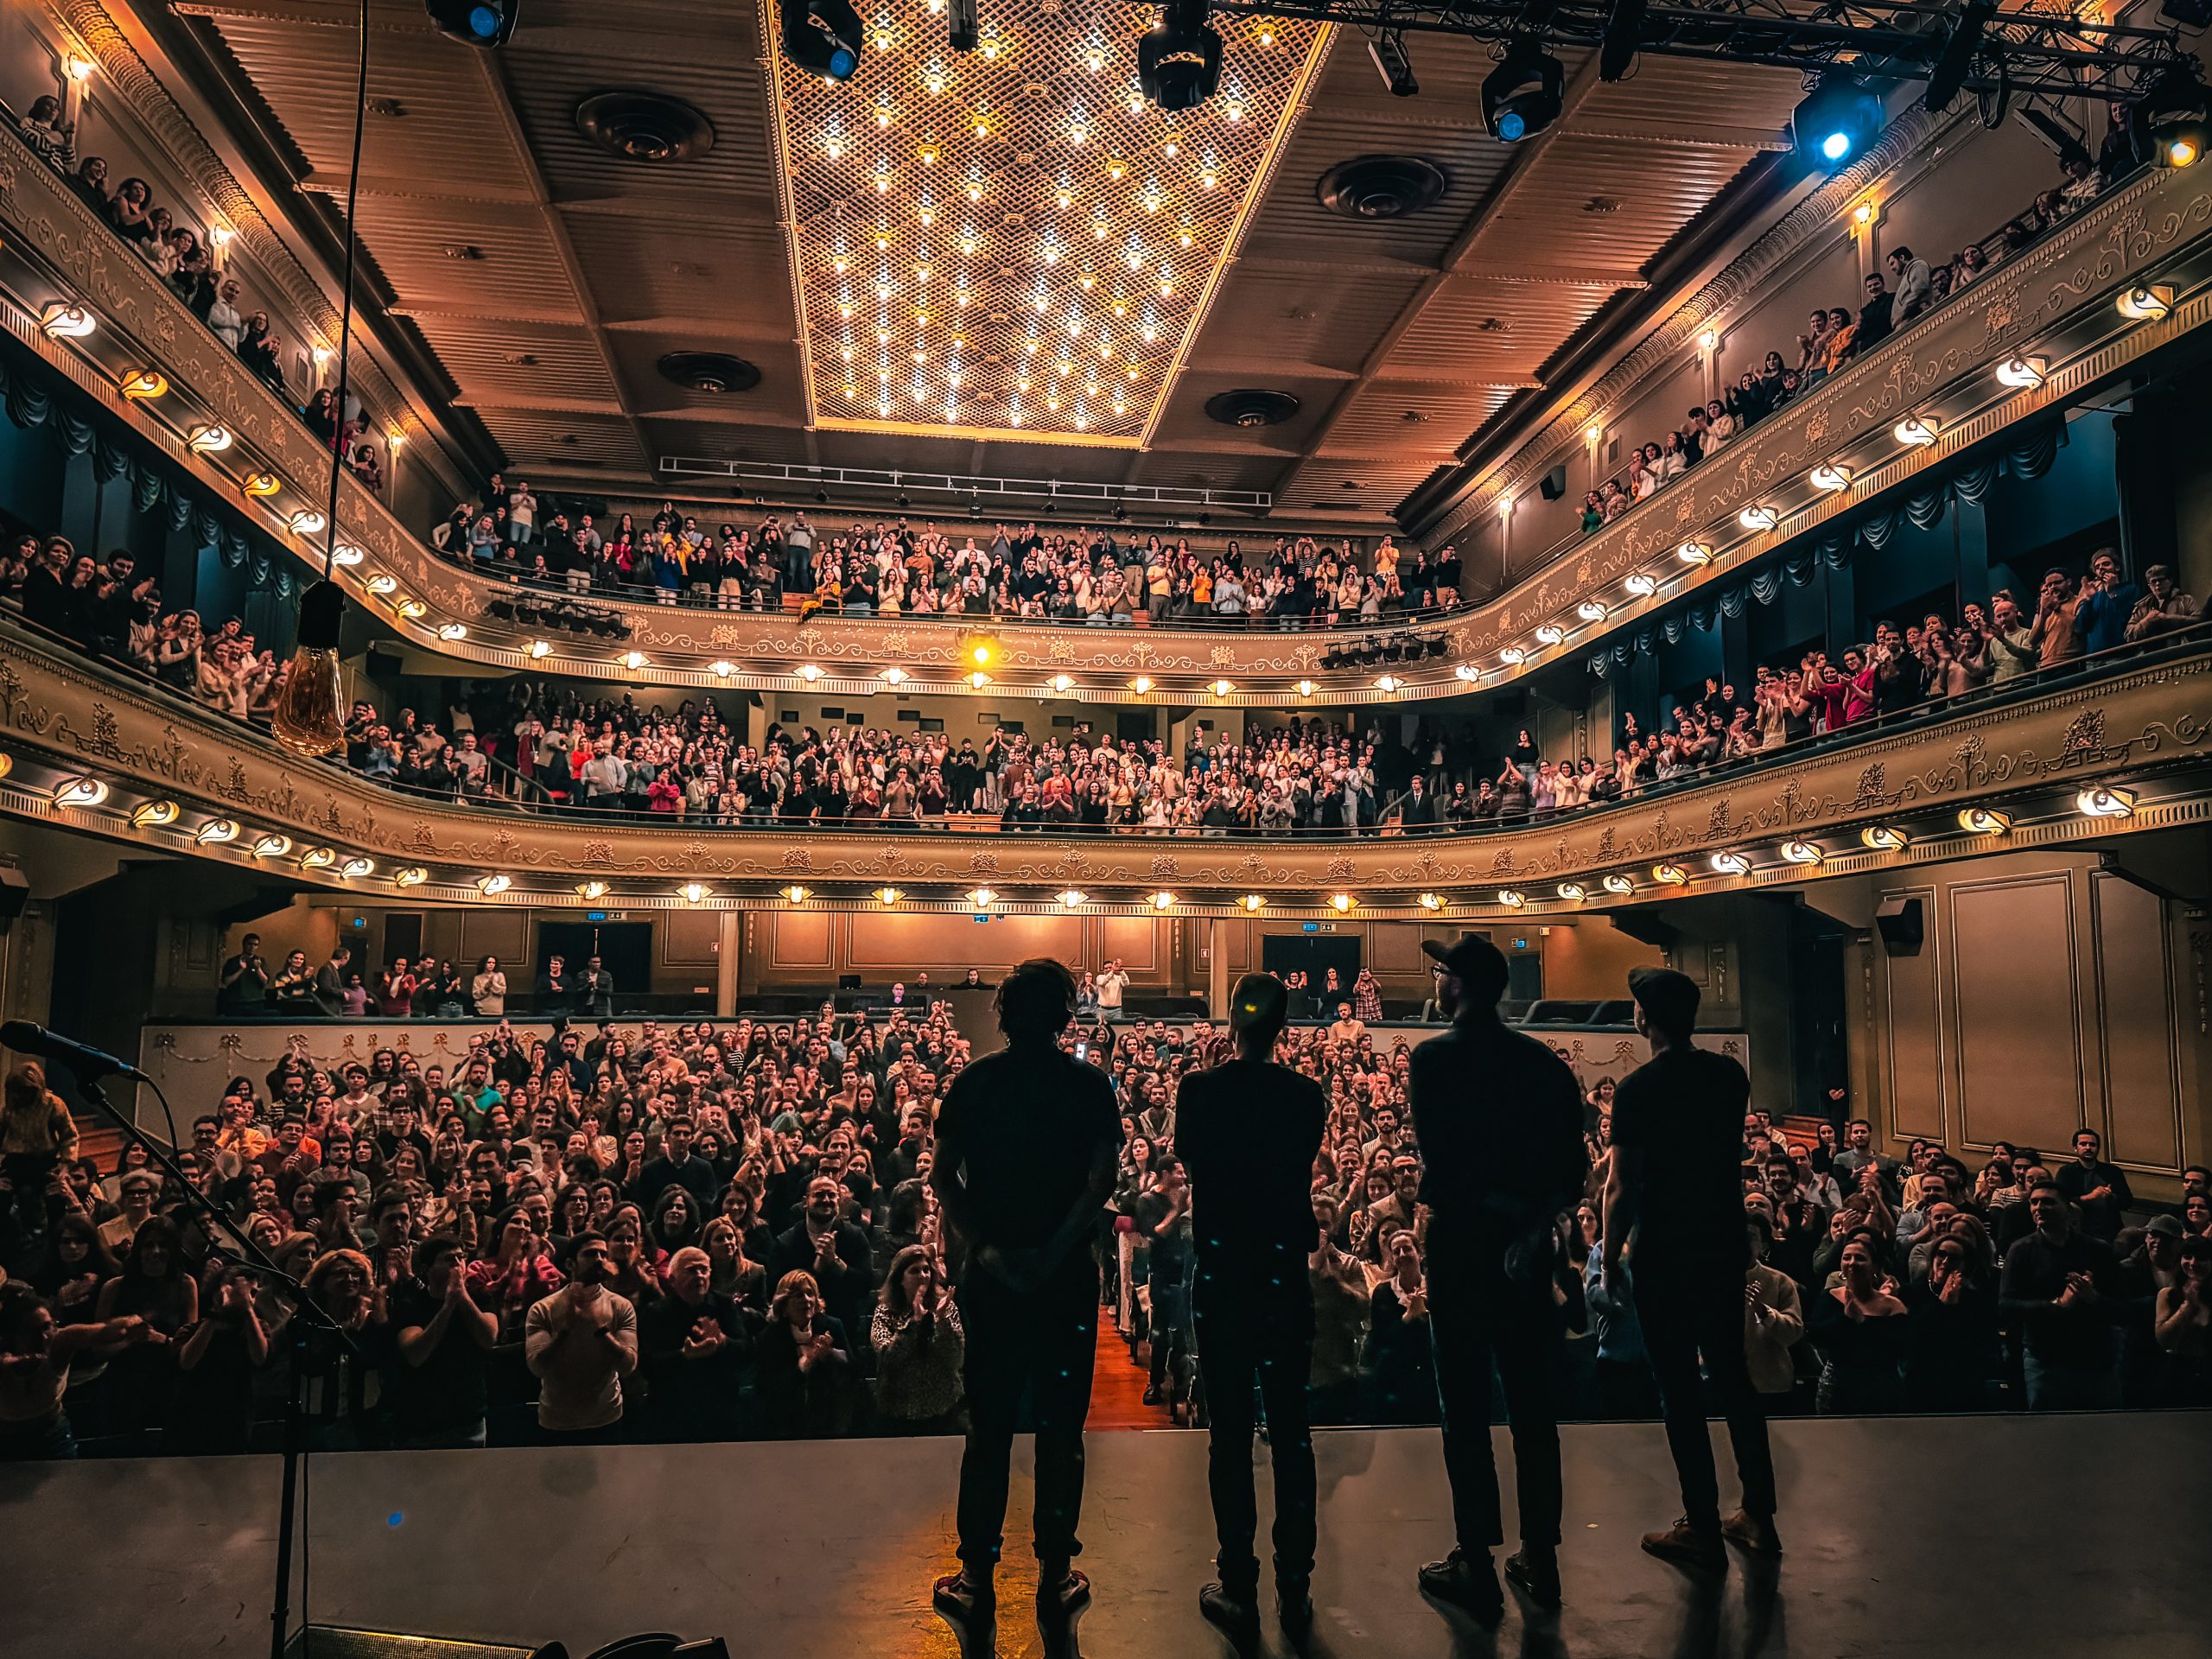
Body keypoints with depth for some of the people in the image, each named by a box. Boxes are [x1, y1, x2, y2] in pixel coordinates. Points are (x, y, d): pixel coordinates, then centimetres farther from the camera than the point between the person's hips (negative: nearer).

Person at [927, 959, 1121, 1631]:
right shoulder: (1088, 1085, -5)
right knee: (1059, 1426, 10)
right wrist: (1054, 1250, -14)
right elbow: (1102, 1179, -15)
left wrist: (983, 1246, -10)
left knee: (988, 1427, 11)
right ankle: (1055, 1576, 19)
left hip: (991, 1274, 1)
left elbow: (943, 1175, -7)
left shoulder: (973, 1082, 0)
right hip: (1067, 1276, -1)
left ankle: (978, 1577, 19)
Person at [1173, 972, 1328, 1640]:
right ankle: (1295, 1585, 19)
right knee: (1291, 1428, 11)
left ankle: (1239, 1586, 15)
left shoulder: (1199, 1091, -11)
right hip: (1285, 1273, 1)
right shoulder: (1306, 1095, -8)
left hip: (1220, 1275, -1)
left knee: (1229, 1429, 7)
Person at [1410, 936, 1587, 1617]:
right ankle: (1540, 1557, 22)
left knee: (1466, 1406, 4)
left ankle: (1477, 1565, 11)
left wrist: (1510, 1211, -7)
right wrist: (1536, 1221, -8)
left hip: (1462, 1242, -5)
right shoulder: (1544, 1060, 5)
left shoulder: (1433, 1058, -10)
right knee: (1533, 1401, 13)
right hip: (1529, 1246, 5)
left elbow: (1442, 1160, -15)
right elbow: (1573, 1166, -1)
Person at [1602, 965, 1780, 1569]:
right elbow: (1729, 1152, 14)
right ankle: (1758, 1517, 25)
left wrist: (1611, 1254, -4)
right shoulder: (1730, 1074, 1)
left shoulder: (1638, 1088, -16)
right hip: (1727, 1244, 6)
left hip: (1666, 1254, -6)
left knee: (1679, 1388, 4)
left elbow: (1620, 1186, -15)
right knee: (1732, 1373, 17)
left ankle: (1704, 1529, 12)